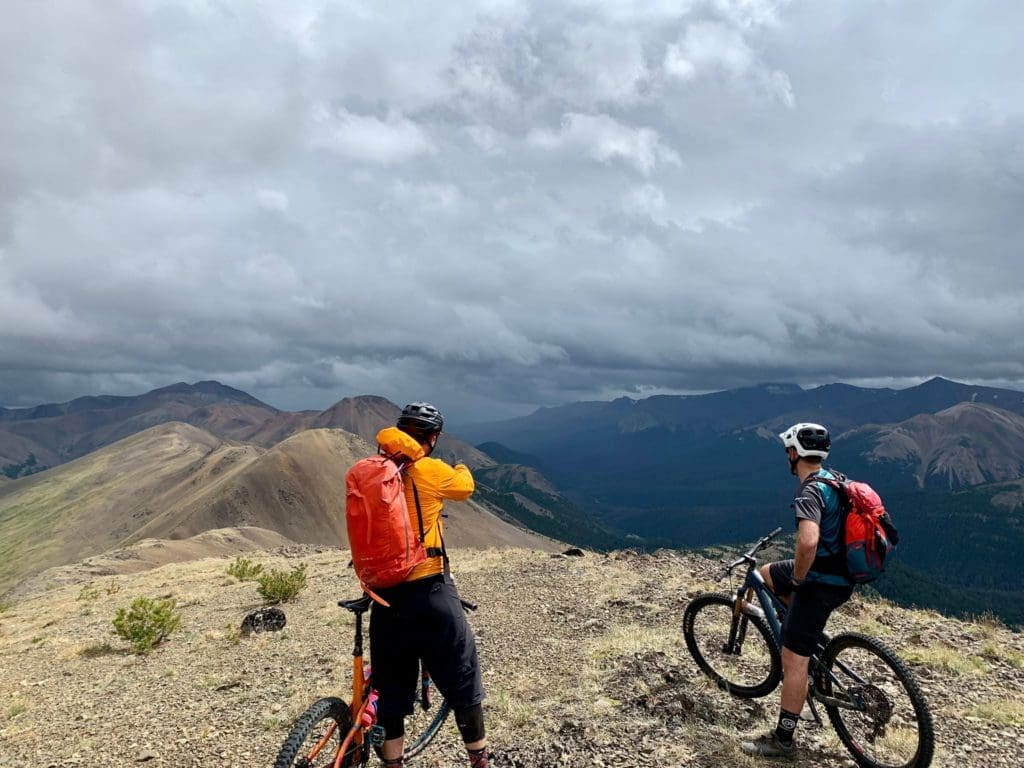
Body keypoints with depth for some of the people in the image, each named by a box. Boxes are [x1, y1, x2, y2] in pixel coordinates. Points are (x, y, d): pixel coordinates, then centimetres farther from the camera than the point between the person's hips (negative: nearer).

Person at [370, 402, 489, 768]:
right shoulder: (431, 471, -10)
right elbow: (465, 487, 10)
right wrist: (462, 468, 30)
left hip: (385, 594, 5)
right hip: (429, 591, -4)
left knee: (392, 684, 17)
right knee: (461, 678, 13)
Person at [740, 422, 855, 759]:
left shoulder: (810, 491, -24)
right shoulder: (833, 480, 6)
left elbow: (808, 541, -40)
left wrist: (798, 577, -21)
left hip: (821, 583, -9)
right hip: (839, 573, 9)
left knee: (793, 660, -1)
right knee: (767, 573, 26)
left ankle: (782, 740, 11)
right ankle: (812, 638, 29)